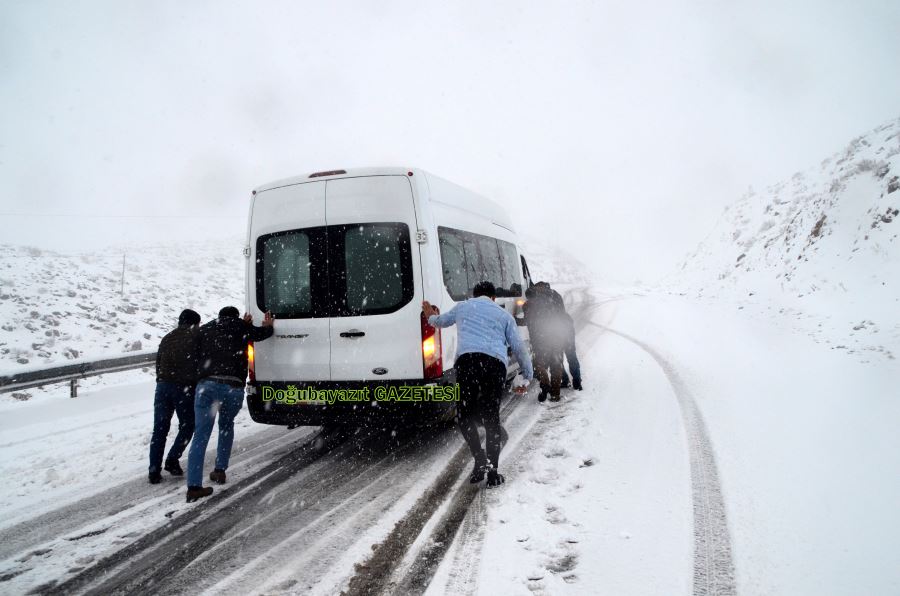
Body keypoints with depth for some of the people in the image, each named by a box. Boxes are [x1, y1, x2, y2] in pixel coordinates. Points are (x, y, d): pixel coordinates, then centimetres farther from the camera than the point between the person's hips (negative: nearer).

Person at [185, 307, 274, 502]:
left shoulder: (204, 330, 24)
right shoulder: (240, 327, 17)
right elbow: (263, 333, 27)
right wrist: (268, 325, 51)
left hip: (206, 384, 1)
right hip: (233, 387, -1)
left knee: (200, 436, 1)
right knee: (226, 426, 26)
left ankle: (194, 486, -5)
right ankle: (220, 470, 25)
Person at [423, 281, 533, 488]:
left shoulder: (462, 307, 27)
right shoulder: (504, 315, 25)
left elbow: (440, 321, 46)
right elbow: (519, 348, 20)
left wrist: (431, 317, 69)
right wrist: (527, 377, 29)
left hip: (467, 360, -1)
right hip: (496, 363, 1)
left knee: (464, 416, 11)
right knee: (491, 418, 9)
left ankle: (480, 461, -4)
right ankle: (493, 473, 9)